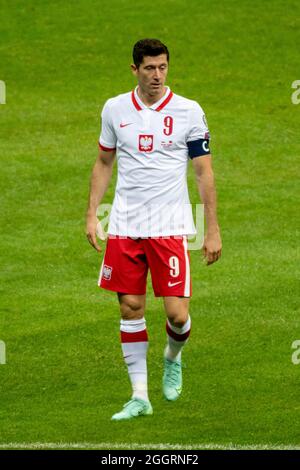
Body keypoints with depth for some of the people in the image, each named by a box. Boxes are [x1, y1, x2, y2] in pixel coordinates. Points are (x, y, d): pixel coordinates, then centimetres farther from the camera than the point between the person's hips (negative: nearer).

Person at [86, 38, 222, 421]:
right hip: (124, 227, 2)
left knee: (177, 313, -8)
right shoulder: (114, 109, 5)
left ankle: (172, 359, 26)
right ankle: (139, 396, 10)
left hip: (170, 227, -2)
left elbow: (204, 171, 1)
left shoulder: (188, 112, -3)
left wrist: (213, 230, -2)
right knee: (130, 309, 2)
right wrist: (92, 214, 8)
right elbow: (104, 163, 16)